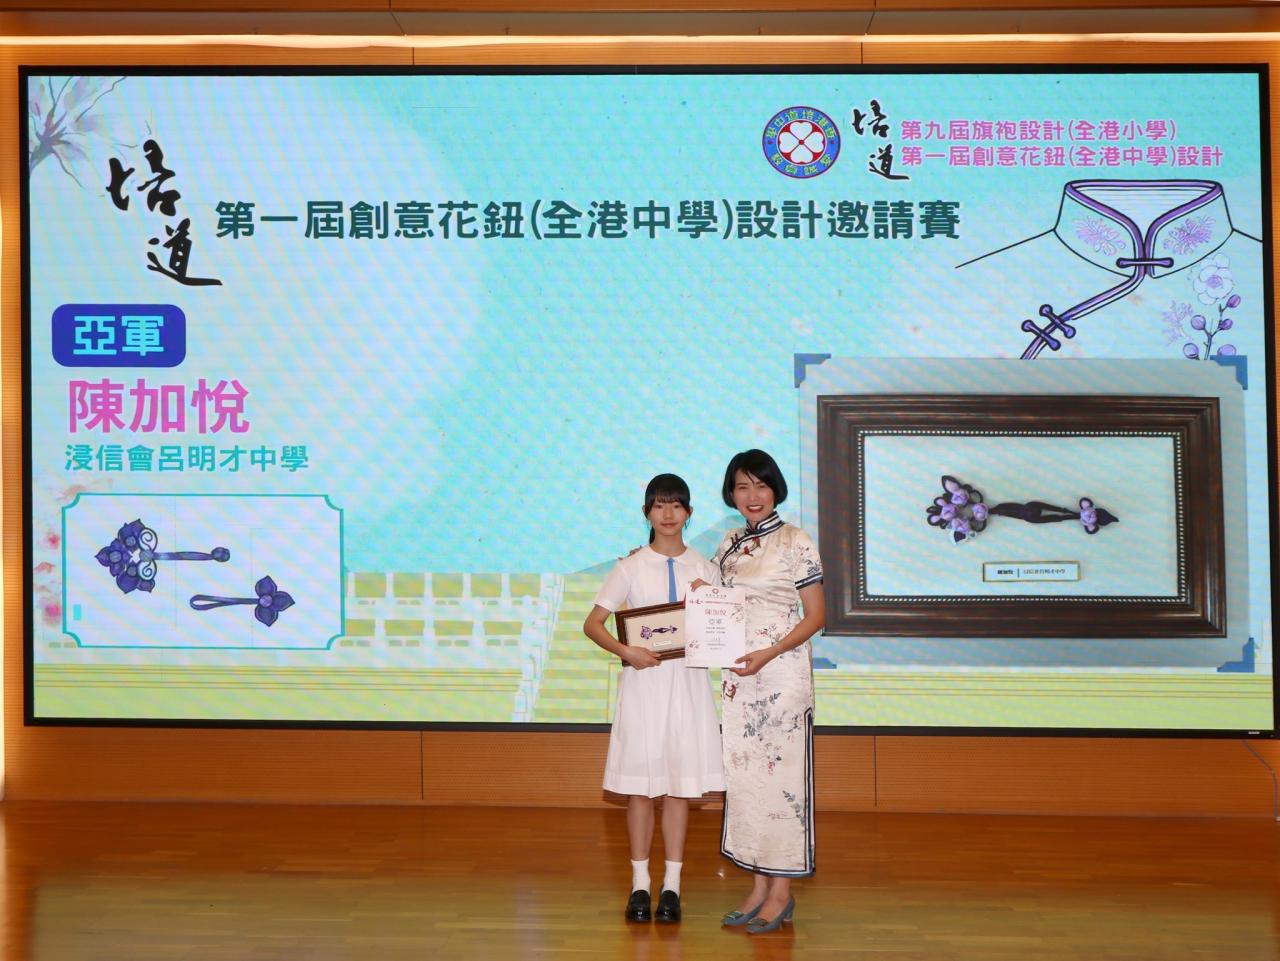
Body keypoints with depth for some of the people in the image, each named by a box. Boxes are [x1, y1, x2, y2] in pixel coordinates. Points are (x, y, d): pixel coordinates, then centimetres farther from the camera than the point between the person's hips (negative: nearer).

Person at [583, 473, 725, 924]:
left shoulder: (703, 567, 7)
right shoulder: (631, 567, 1)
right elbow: (592, 623, -1)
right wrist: (626, 652, -16)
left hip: (688, 681, 2)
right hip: (643, 681, -1)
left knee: (680, 784, 4)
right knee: (642, 785, 1)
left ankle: (672, 885, 11)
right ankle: (640, 884, 10)